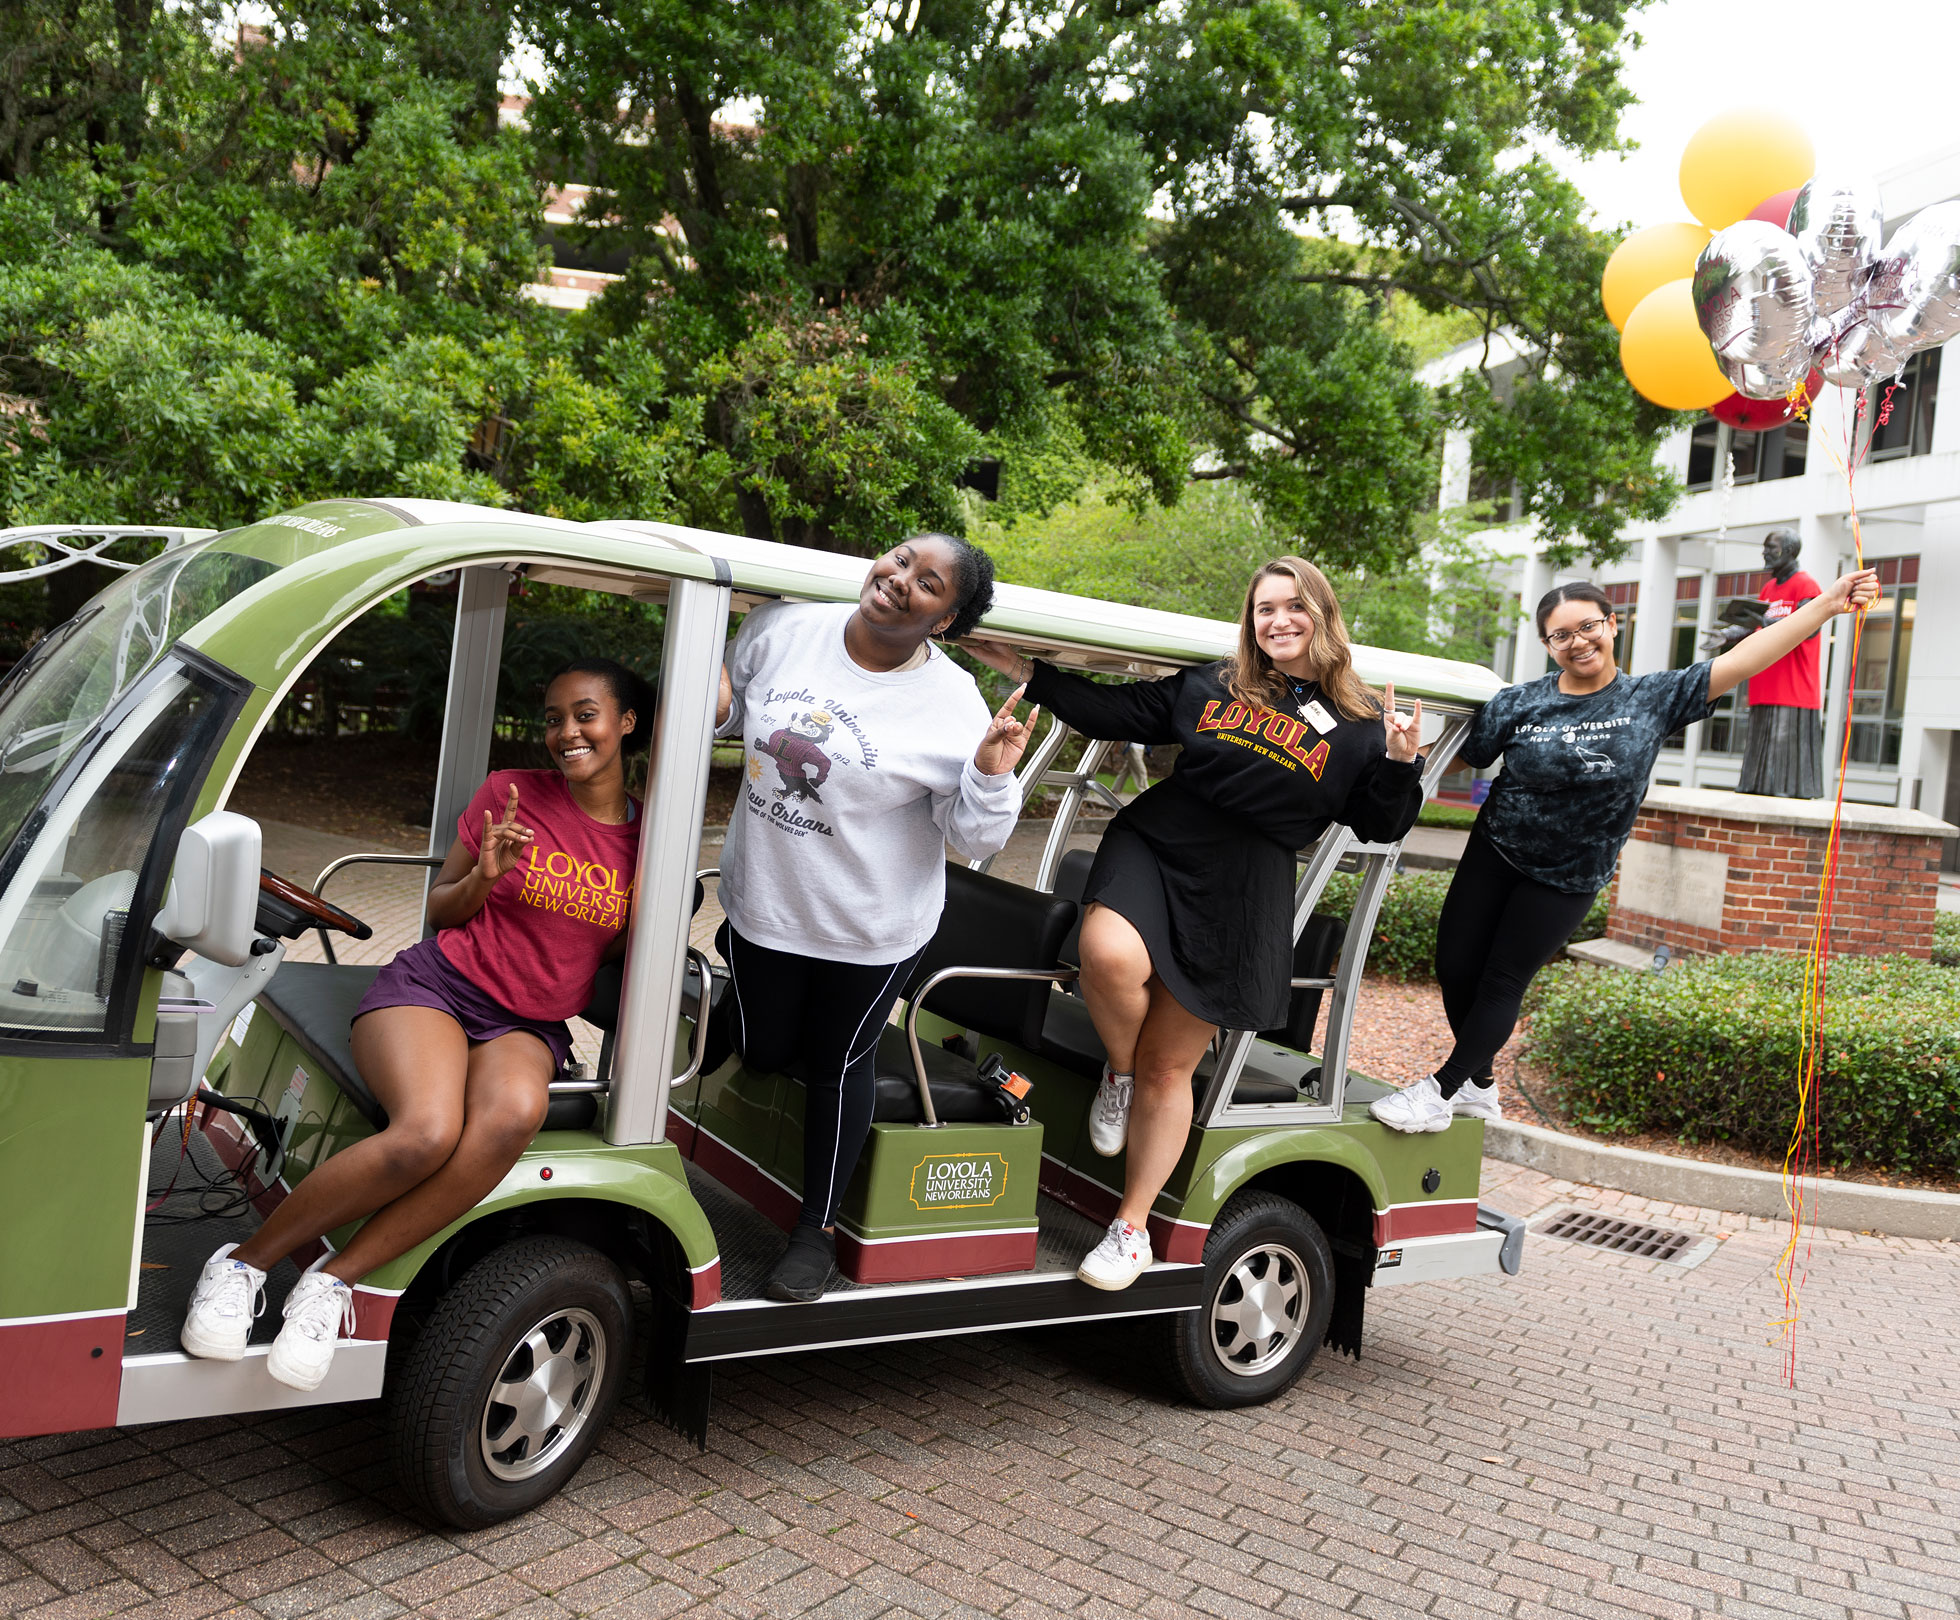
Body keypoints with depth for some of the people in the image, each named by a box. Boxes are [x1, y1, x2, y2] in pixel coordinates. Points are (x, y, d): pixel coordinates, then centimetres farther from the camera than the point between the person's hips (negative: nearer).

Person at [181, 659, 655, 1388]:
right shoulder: (509, 794, 1)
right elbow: (440, 910, 9)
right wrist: (483, 877, -12)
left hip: (528, 1026, 2)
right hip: (437, 985, -1)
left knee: (513, 1115, -37)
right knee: (425, 1134, -35)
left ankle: (336, 1277, -26)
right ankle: (245, 1261, -13)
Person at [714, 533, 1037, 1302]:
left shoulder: (953, 705, -17)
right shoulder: (781, 627, -10)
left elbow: (974, 837, -12)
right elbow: (731, 705, 9)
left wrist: (991, 777, -32)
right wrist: (713, 706, -14)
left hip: (870, 929, -3)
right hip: (762, 900, 3)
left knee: (838, 1066, 13)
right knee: (762, 1051, 18)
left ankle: (816, 1229, 34)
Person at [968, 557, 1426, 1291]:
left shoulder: (1357, 724, 8)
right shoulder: (1210, 685, 13)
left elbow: (1379, 825, 8)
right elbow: (1116, 713, 16)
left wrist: (1400, 764, -11)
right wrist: (1029, 672, 10)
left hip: (1243, 896, -1)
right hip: (1153, 844, 2)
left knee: (1170, 1066, 3)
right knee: (1110, 957, -33)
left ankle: (1132, 1230, 19)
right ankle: (1118, 1071, 1)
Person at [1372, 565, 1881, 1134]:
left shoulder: (1653, 699, -8)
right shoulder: (1520, 704, -7)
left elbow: (1740, 660, -12)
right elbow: (1457, 757, -2)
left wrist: (1828, 603, -17)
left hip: (1569, 878, -2)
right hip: (1495, 852, 2)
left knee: (1504, 981, -1)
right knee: (1455, 966, 3)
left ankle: (1440, 1093, 9)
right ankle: (1478, 1085, 25)